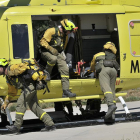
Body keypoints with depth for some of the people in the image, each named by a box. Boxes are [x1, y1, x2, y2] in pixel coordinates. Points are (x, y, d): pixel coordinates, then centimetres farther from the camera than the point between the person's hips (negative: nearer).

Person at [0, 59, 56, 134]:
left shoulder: (11, 69, -8)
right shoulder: (8, 78, 23)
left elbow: (23, 66, -21)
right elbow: (12, 92, 34)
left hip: (31, 84, -10)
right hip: (27, 88, 10)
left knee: (20, 103, -12)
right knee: (34, 107, 8)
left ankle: (16, 127, -10)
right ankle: (50, 125, 10)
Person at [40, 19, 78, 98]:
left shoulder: (64, 36, 15)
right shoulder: (52, 31, -11)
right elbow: (42, 41, -16)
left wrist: (63, 55, 15)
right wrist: (51, 49, -23)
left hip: (57, 53, 7)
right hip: (46, 52, -7)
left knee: (65, 69, -12)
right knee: (53, 59, -41)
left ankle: (66, 91, -12)